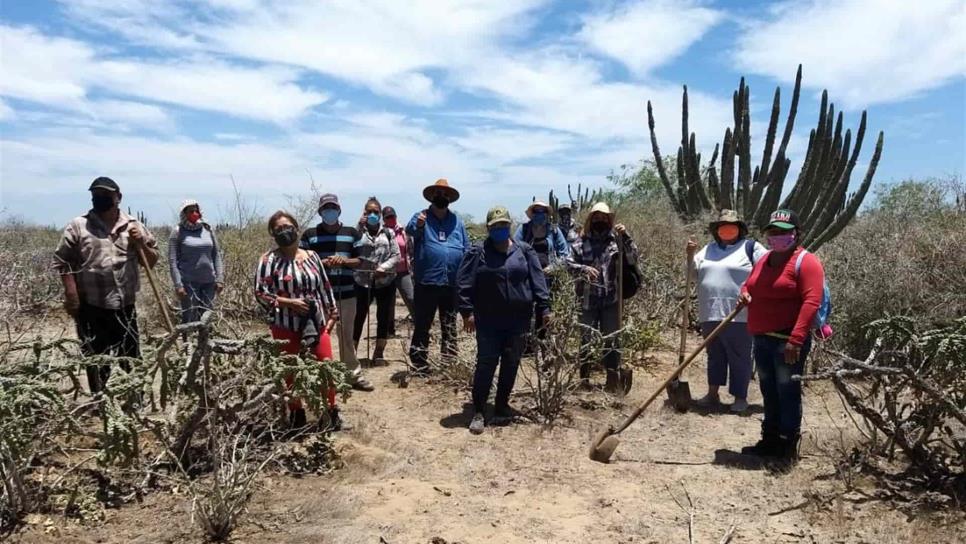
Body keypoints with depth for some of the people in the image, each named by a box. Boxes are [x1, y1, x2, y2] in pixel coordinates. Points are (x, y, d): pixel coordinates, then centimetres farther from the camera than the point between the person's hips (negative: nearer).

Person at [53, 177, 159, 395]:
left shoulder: (133, 226, 7)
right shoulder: (78, 226, 0)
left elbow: (152, 261, 11)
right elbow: (62, 261, -2)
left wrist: (141, 244, -8)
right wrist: (71, 295, -10)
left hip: (125, 306, 2)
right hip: (90, 307, -2)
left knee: (131, 358, 11)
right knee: (96, 360, 8)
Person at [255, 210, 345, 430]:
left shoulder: (311, 257, 7)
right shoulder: (269, 259, -5)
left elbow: (324, 287, 12)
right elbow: (260, 292, -9)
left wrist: (331, 313, 10)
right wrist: (289, 302, -17)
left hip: (316, 323, 3)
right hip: (286, 327, -3)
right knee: (291, 372, 9)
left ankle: (332, 410, 19)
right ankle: (296, 414, 26)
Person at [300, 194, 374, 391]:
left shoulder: (351, 233, 6)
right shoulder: (309, 235, 2)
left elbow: (360, 260, 6)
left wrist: (344, 260, -13)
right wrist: (321, 263, -14)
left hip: (346, 293, 1)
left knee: (347, 336, 9)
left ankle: (354, 375, 16)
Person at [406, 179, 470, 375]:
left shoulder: (457, 220, 11)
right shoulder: (422, 216, 0)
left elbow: (466, 249, 11)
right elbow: (410, 229, -23)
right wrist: (418, 226, -46)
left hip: (452, 283, 4)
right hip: (426, 282, -4)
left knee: (450, 325, 14)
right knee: (422, 324, 3)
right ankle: (419, 364, 10)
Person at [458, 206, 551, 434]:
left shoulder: (525, 251, 6)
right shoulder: (478, 253, 0)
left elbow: (538, 281, 4)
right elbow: (465, 284, -4)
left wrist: (544, 307, -3)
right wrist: (467, 311, -12)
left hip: (518, 320, 3)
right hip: (488, 321, -2)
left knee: (510, 365, 10)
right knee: (486, 364, -3)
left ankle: (502, 406, 25)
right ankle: (478, 411, 6)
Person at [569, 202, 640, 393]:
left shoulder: (616, 240, 3)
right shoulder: (582, 242, 3)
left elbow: (633, 260, -7)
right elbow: (569, 264, 0)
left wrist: (626, 237, -17)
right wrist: (583, 268, -18)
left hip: (611, 299, 0)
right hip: (588, 299, 0)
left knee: (611, 339, 5)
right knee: (586, 338, 8)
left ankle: (613, 378, 14)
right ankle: (584, 377, 19)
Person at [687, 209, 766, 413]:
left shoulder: (750, 247, 0)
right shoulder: (709, 249, 16)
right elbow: (694, 273, 13)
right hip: (710, 314, 5)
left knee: (739, 357, 2)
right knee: (715, 355, 14)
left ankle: (740, 397, 12)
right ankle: (712, 393, 23)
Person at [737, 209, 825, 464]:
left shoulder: (806, 262, -10)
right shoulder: (763, 260, 15)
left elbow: (811, 302, -19)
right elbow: (750, 283, 30)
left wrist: (795, 340, -25)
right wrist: (744, 293, 4)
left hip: (787, 341, -8)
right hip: (761, 339, 8)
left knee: (788, 393, 0)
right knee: (769, 393, 15)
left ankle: (789, 446, 11)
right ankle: (770, 440, 27)